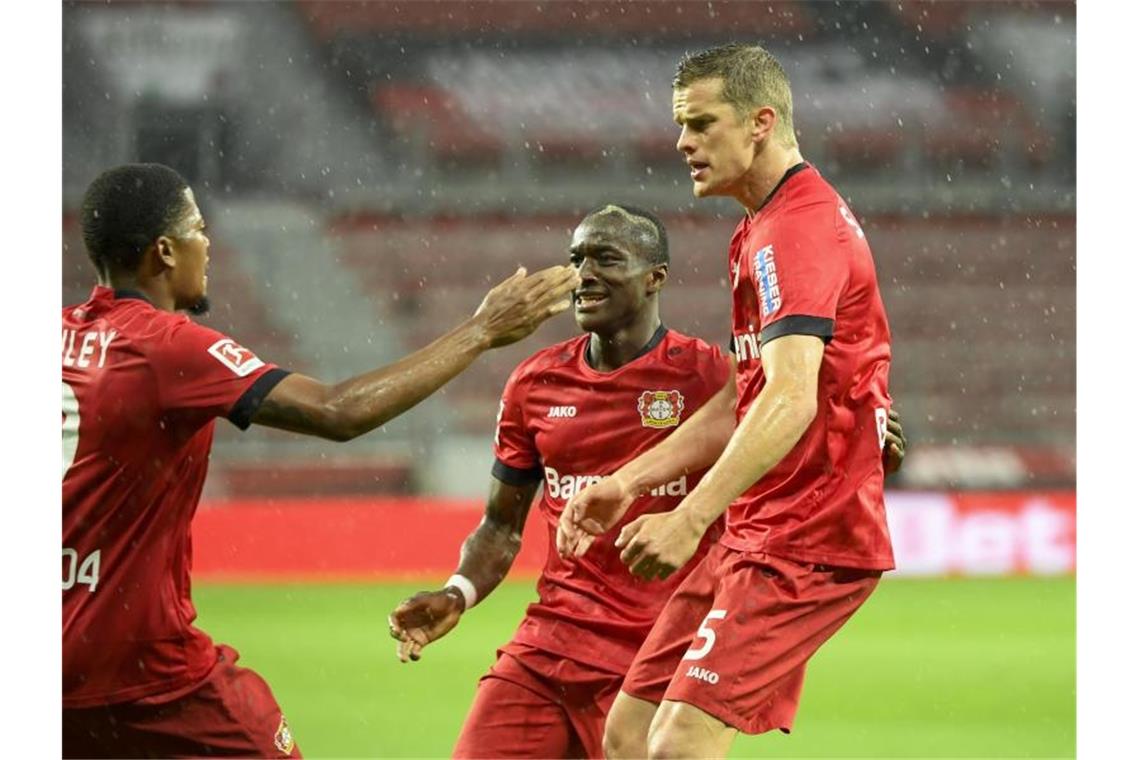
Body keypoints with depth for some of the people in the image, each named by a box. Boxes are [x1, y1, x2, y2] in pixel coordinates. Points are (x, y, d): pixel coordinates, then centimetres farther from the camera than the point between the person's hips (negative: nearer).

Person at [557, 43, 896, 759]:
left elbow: (790, 401, -29)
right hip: (757, 535, 10)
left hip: (805, 542, -10)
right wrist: (629, 483, 20)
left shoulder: (797, 228, -15)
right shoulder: (762, 230, 19)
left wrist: (691, 519, -37)